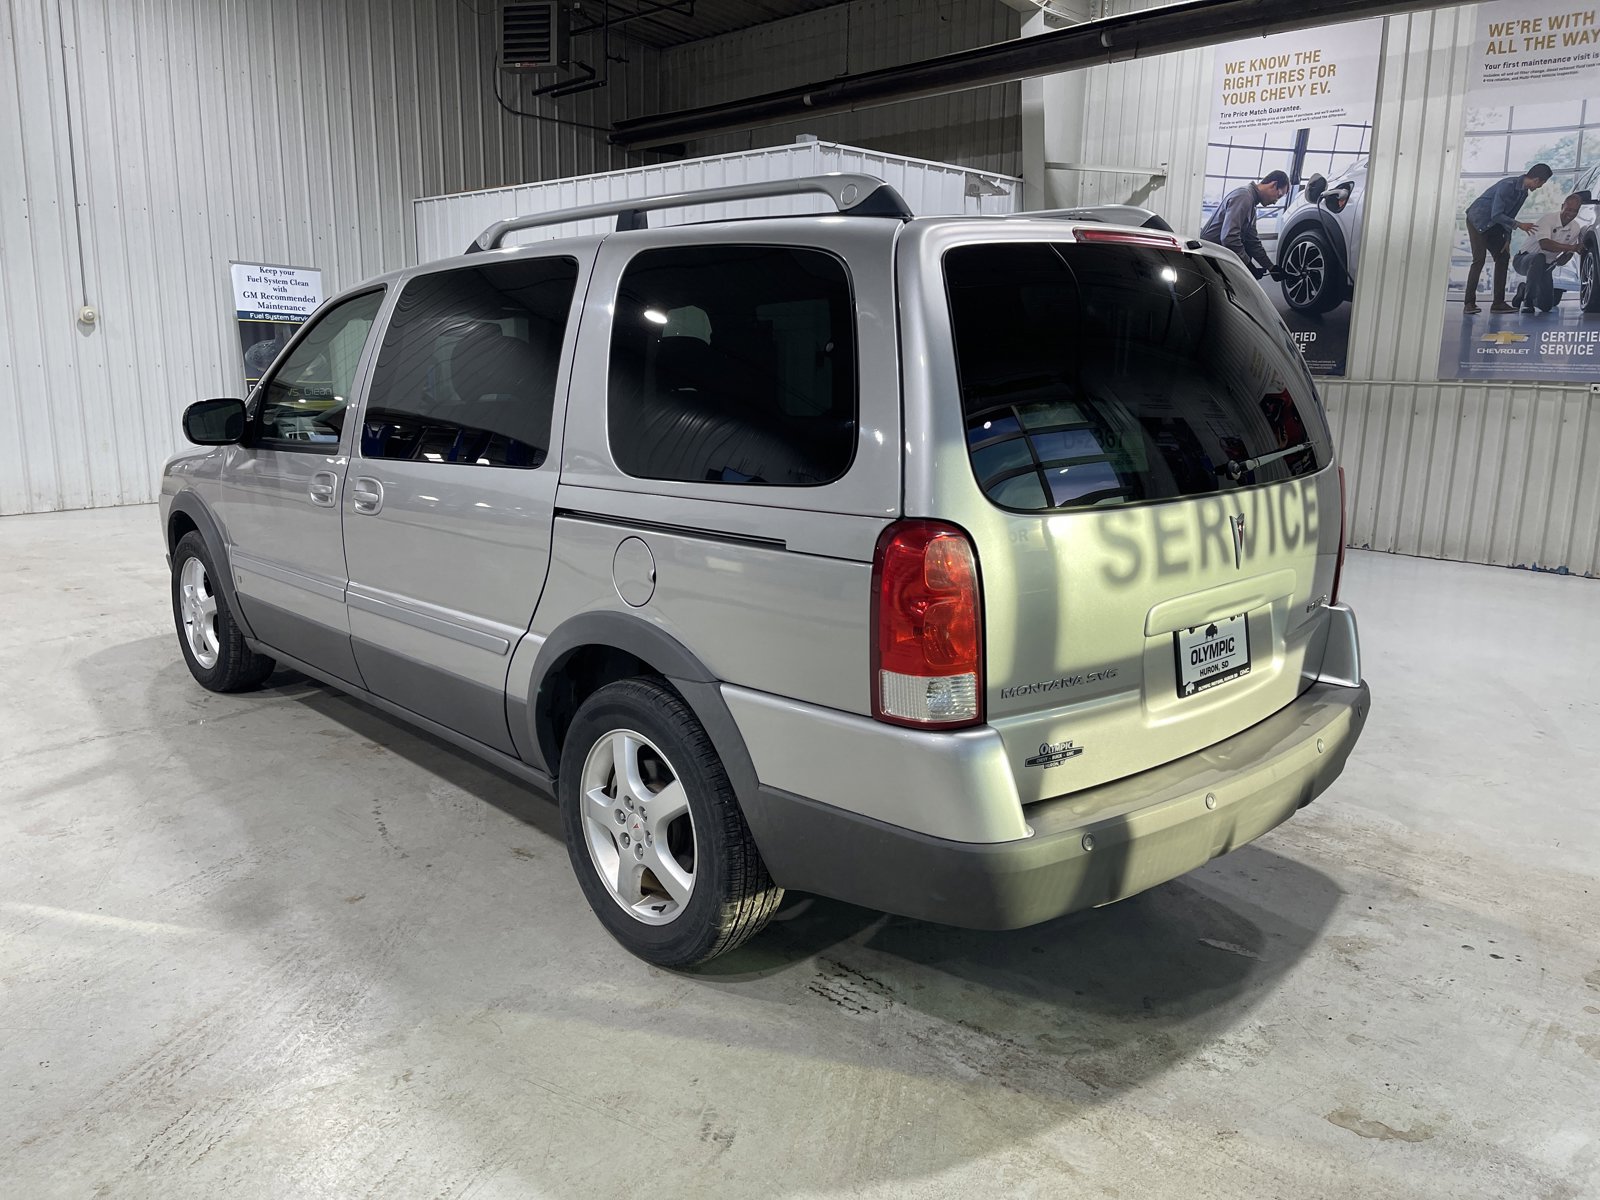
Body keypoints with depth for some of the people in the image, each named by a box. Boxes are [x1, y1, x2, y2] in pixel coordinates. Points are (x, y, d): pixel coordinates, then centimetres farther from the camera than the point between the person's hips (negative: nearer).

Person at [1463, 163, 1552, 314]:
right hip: (1477, 220, -9)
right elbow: (1496, 215, -26)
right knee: (1479, 259, -18)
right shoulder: (1508, 185, -24)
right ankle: (1469, 303, -18)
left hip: (1493, 226, 9)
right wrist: (1519, 225, -25)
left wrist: (1507, 240, 3)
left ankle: (1498, 303, 1)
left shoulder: (1523, 192, 3)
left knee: (1503, 257, 1)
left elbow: (1508, 216, 10)